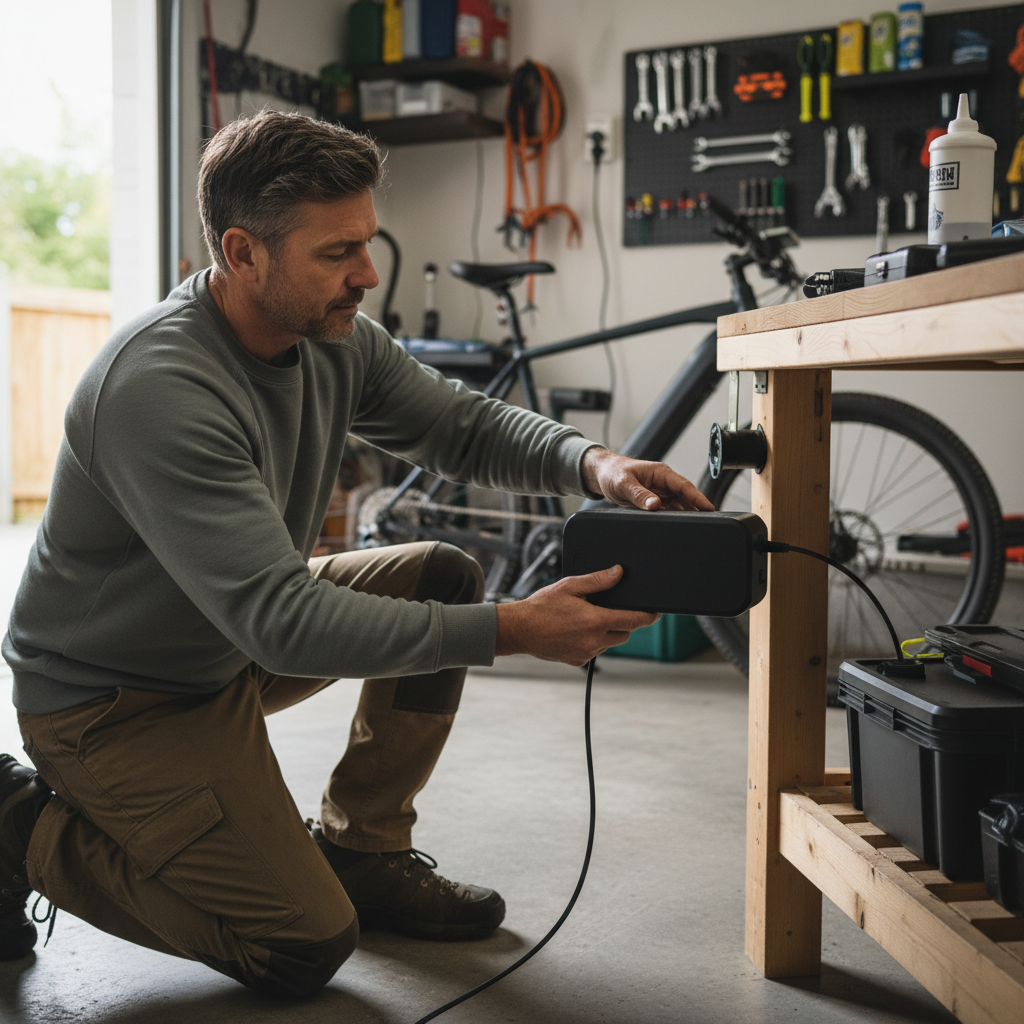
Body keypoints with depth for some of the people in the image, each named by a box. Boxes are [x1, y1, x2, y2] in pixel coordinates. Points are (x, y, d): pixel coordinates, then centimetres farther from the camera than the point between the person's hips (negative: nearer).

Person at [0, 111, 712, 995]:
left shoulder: (335, 338, -8)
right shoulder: (157, 388, -33)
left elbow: (463, 423, 2)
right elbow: (280, 620, -37)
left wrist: (593, 464, -19)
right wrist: (512, 631, -39)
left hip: (230, 645, 8)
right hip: (110, 700, -8)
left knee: (443, 577, -1)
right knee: (306, 947, -12)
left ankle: (362, 852, 10)